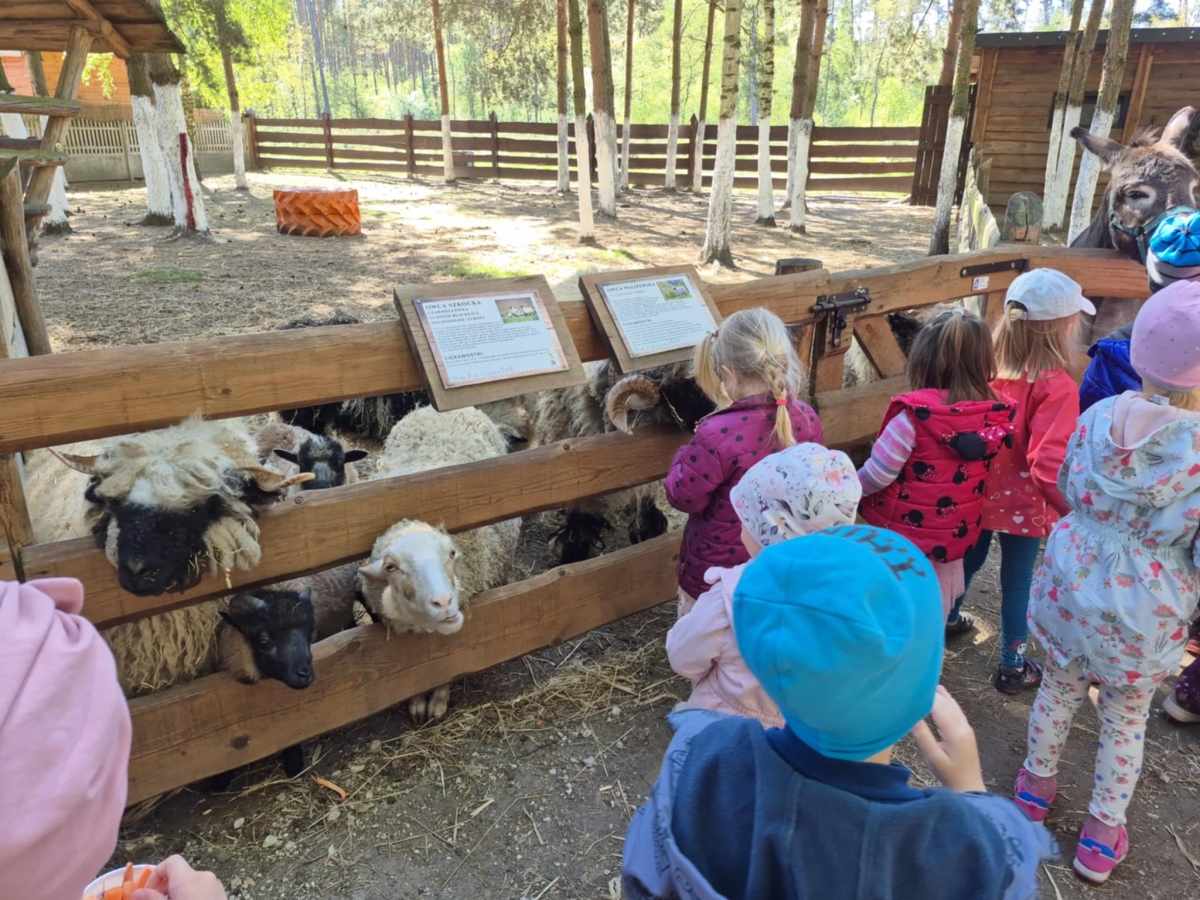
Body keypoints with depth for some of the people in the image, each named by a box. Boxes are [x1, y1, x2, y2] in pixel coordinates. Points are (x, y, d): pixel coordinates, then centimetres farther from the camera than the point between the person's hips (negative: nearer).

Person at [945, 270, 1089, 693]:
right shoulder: (1055, 386, -24)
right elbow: (1048, 463, -27)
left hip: (978, 491, 5)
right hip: (1022, 501, -5)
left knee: (970, 558, 26)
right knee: (1017, 580, 11)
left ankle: (946, 618, 47)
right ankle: (1013, 665, 27)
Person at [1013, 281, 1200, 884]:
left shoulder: (1099, 418, -14)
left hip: (1072, 583, 2)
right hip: (1146, 612, -2)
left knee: (1060, 686, 25)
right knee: (1127, 717, 20)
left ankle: (1038, 780, 47)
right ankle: (1101, 832, 37)